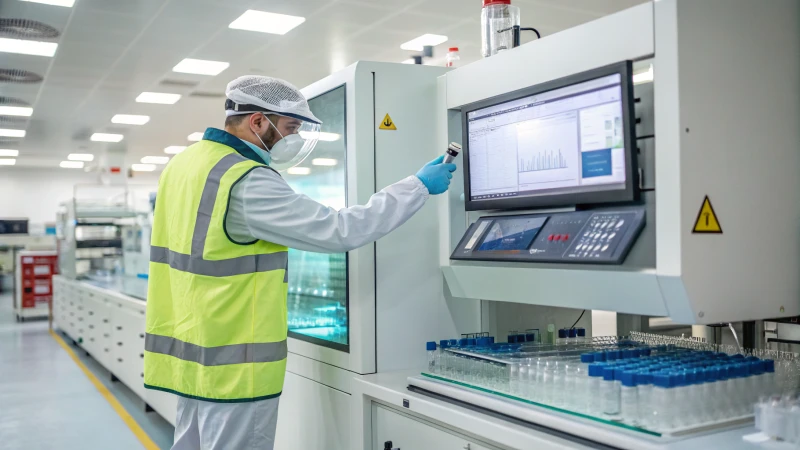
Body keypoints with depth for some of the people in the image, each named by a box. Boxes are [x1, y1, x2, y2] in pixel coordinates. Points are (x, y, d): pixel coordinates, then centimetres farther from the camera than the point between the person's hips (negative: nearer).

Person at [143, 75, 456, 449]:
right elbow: (339, 231, -22)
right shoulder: (248, 183, -21)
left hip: (190, 353, 10)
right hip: (233, 366, -9)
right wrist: (419, 186, -14)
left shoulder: (183, 163, 9)